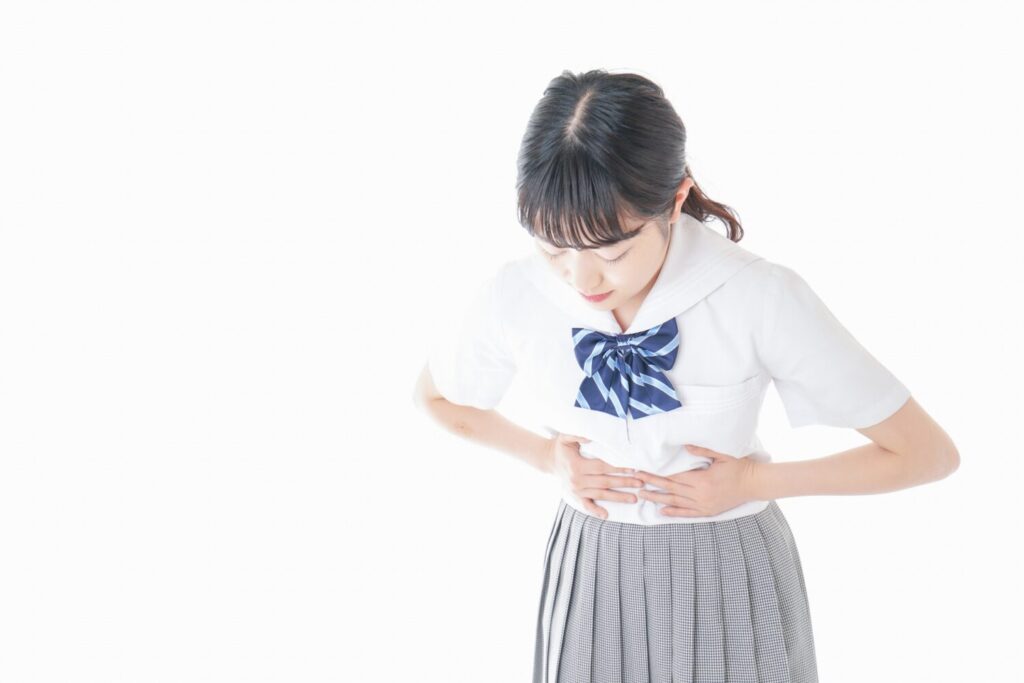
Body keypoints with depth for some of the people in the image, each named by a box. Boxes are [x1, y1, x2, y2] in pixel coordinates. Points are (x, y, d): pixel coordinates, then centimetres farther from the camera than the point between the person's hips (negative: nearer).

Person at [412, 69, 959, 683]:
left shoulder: (762, 299, -24)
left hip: (728, 578, -2)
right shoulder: (516, 295, -16)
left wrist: (753, 482, -15)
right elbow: (437, 397, 7)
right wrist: (547, 456, -7)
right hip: (590, 569, 2)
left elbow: (928, 452, -14)